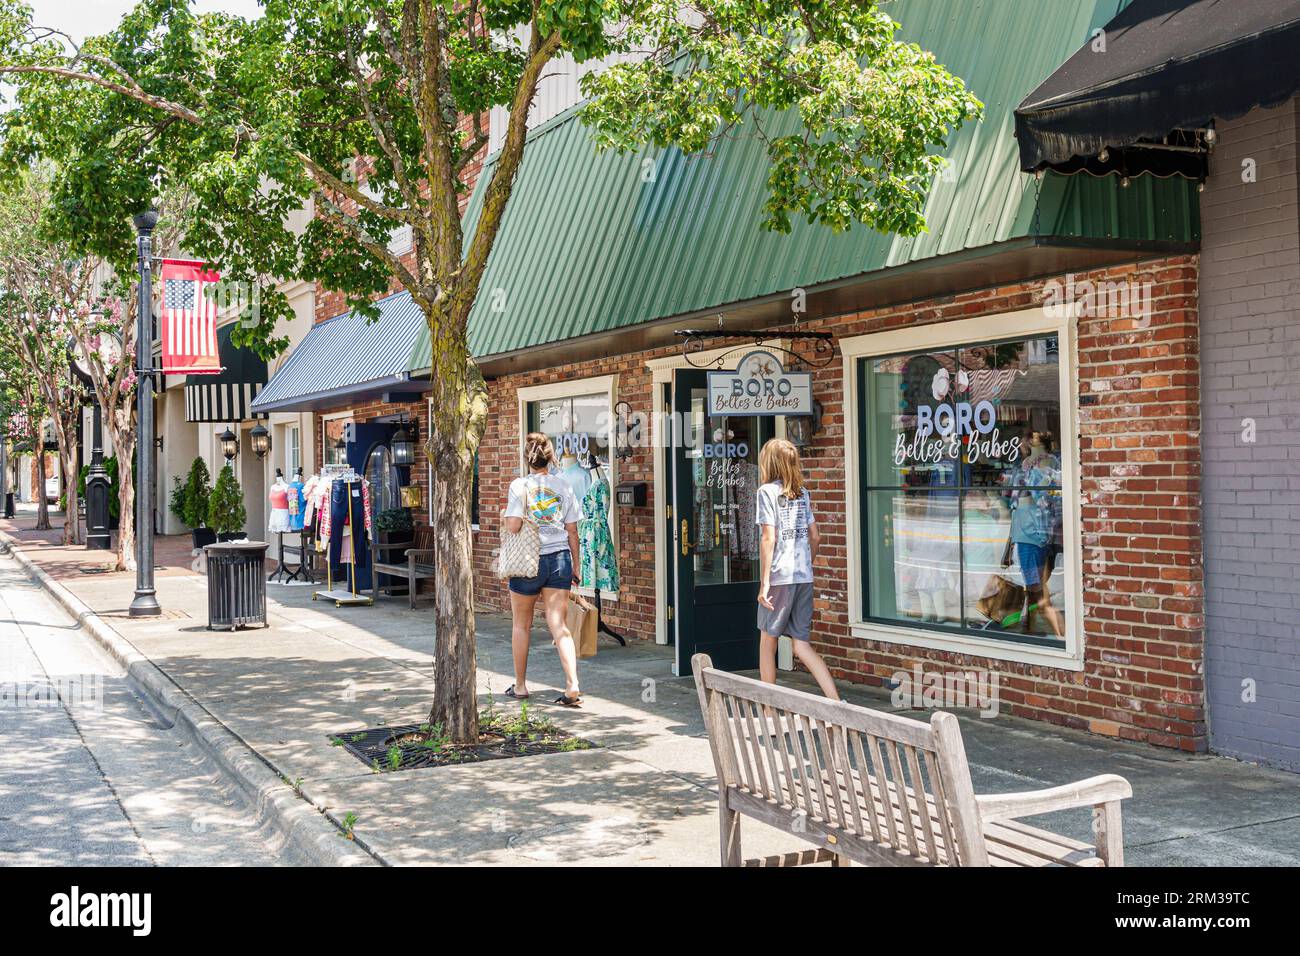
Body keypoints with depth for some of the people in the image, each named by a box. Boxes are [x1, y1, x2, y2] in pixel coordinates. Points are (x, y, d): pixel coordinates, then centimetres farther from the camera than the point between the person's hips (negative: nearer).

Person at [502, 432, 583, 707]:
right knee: (559, 625, 1)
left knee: (521, 625, 14)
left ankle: (520, 686, 24)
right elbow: (572, 531, 5)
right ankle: (572, 686, -12)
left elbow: (513, 526, -17)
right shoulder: (563, 486, 3)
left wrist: (506, 517, 6)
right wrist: (575, 567, 13)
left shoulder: (520, 485, -8)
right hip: (559, 560, 3)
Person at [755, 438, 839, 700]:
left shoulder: (767, 491, -6)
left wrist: (765, 581, -13)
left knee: (767, 641, 8)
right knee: (802, 645, 8)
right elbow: (815, 536, 15)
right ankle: (836, 702, -3)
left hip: (780, 576, -6)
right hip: (804, 577, 6)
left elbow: (768, 538, -13)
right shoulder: (802, 493, 13)